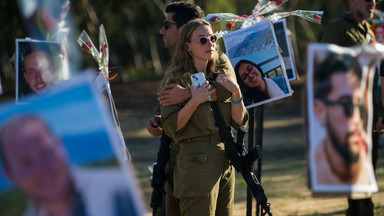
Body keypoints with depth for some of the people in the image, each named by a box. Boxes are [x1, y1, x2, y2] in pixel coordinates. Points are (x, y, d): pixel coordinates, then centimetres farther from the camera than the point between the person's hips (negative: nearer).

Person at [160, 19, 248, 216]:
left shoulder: (219, 78, 16)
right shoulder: (177, 79, -4)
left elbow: (238, 122, 10)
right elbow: (170, 127, -10)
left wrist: (236, 92, -4)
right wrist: (194, 101, -21)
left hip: (225, 161, 7)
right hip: (197, 161, -7)